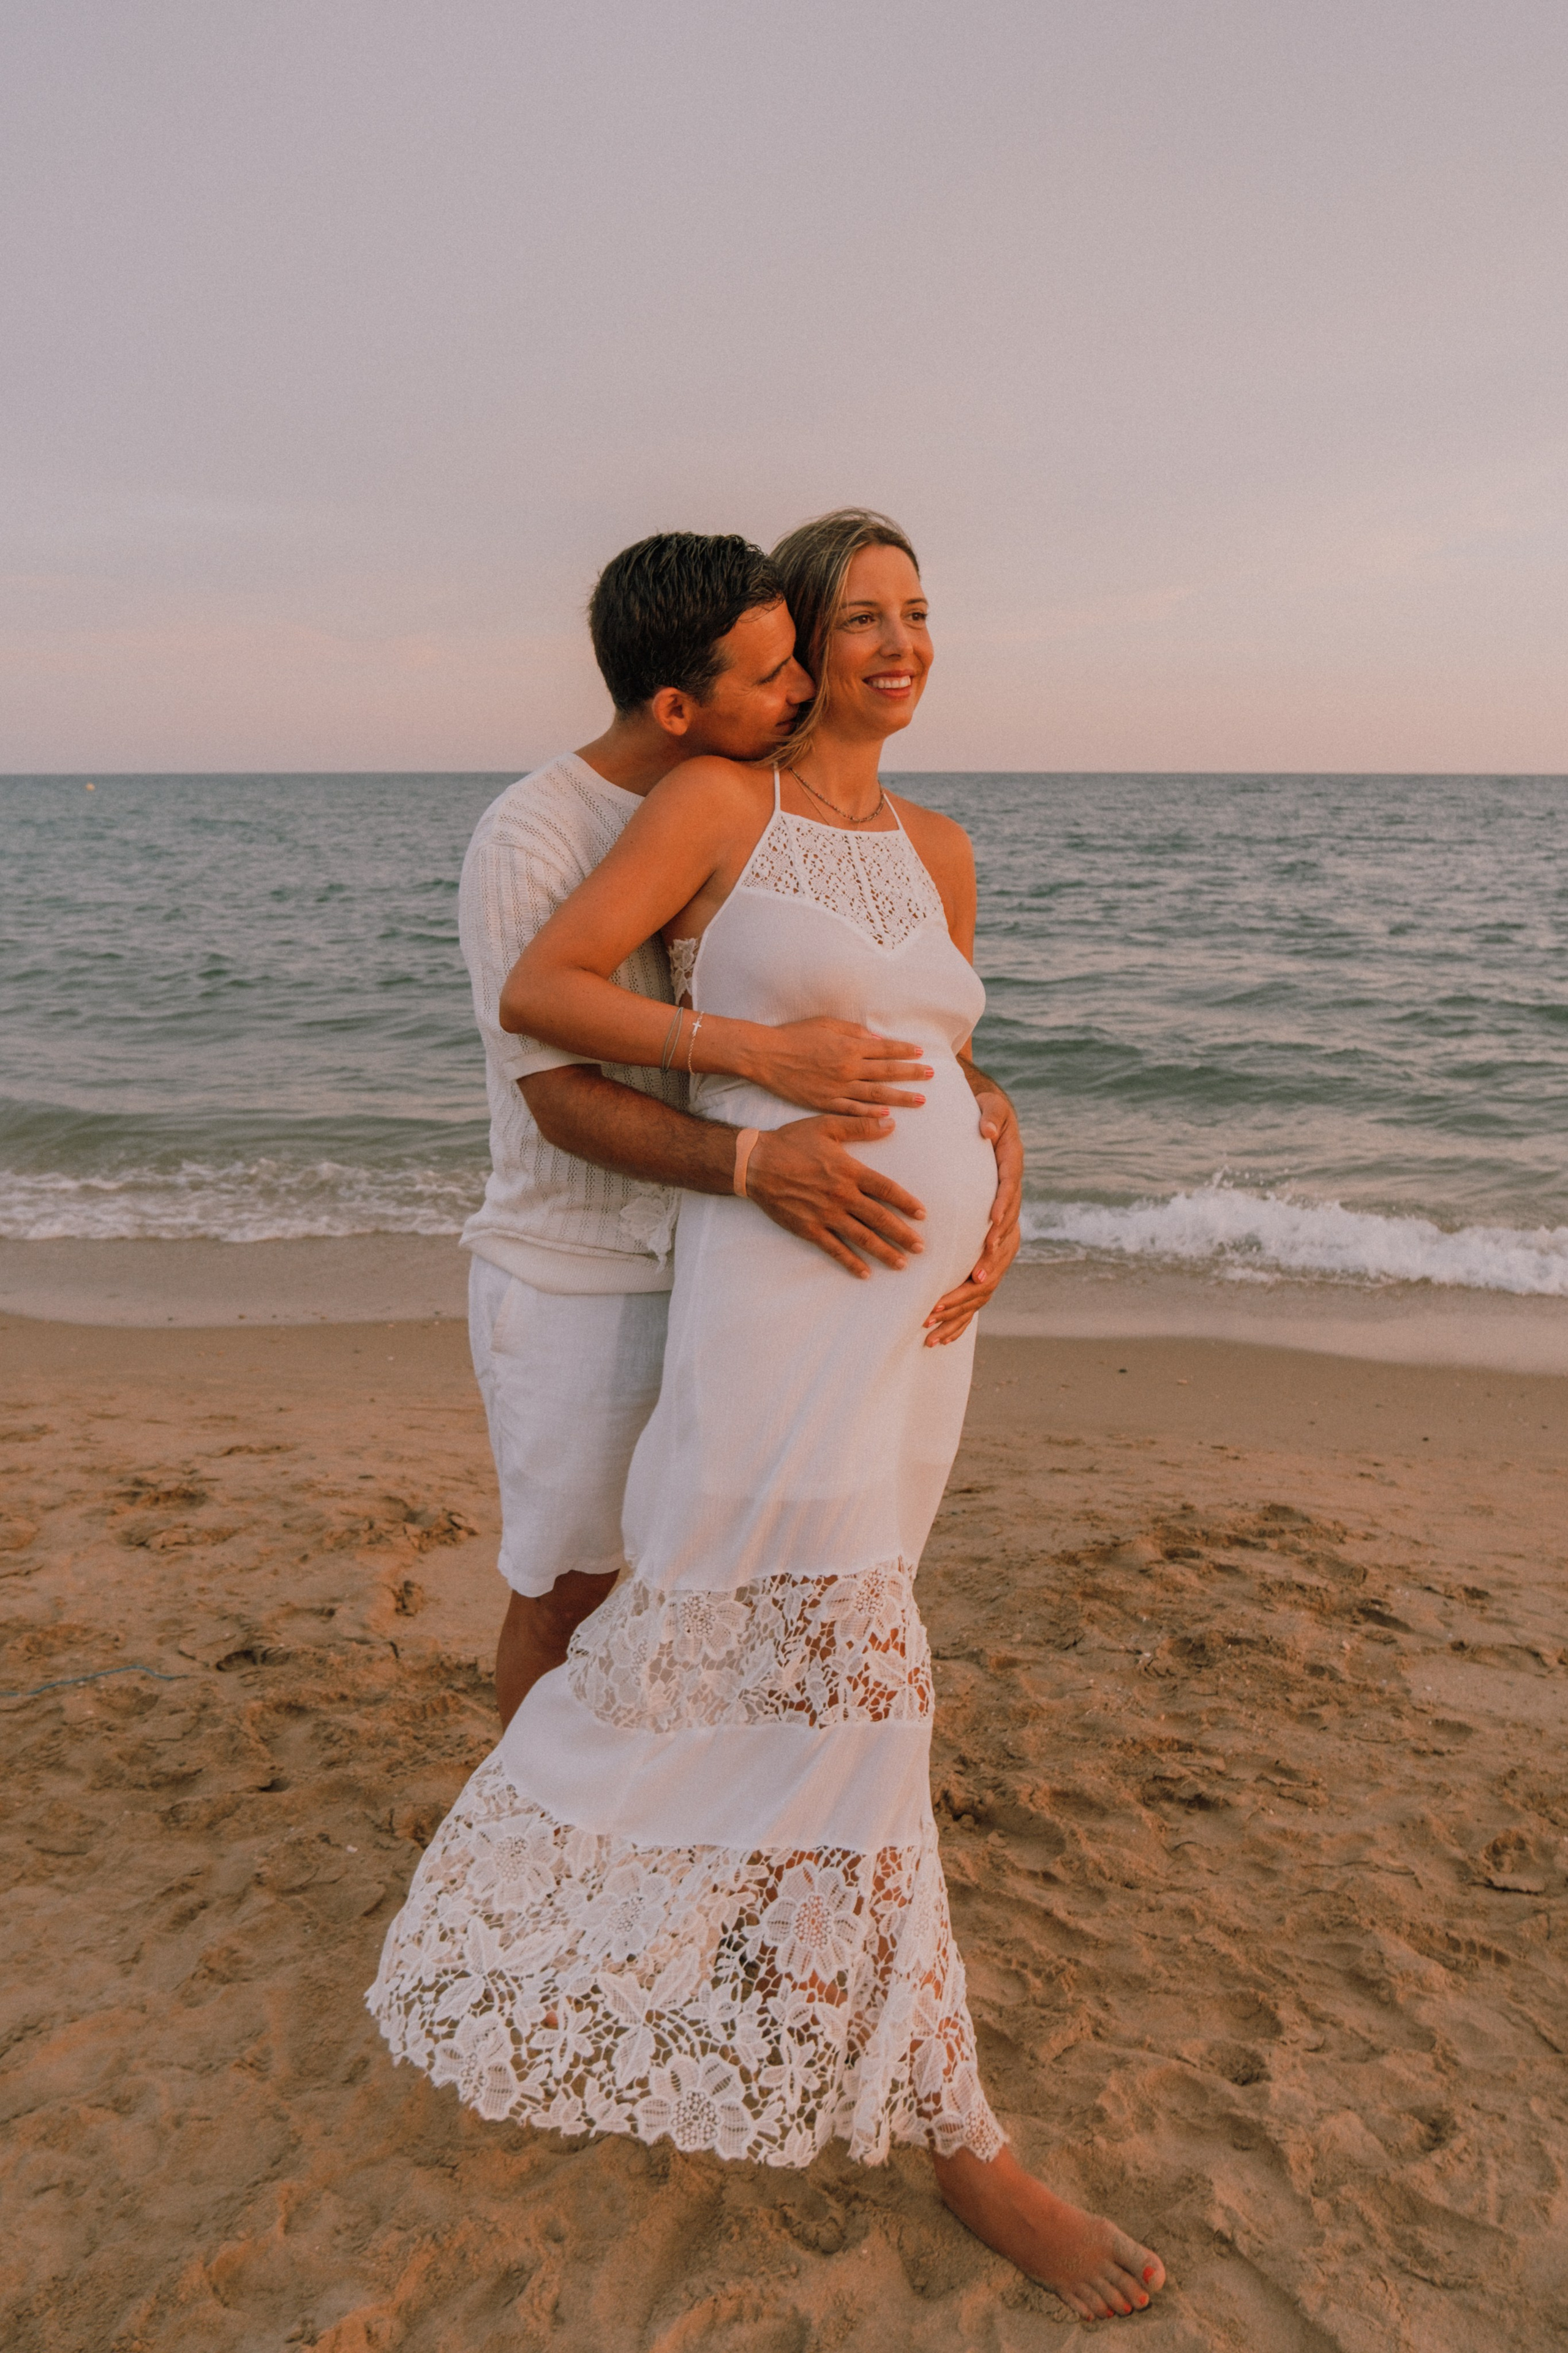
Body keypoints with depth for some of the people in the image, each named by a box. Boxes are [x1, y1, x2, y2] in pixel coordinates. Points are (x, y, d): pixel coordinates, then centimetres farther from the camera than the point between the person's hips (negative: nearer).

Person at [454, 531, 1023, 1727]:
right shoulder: (527, 841, -18)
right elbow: (562, 1100, -23)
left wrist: (986, 1101, -19)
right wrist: (757, 1163, -40)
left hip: (711, 1265, 6)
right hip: (574, 1281, -5)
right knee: (566, 1591, 9)